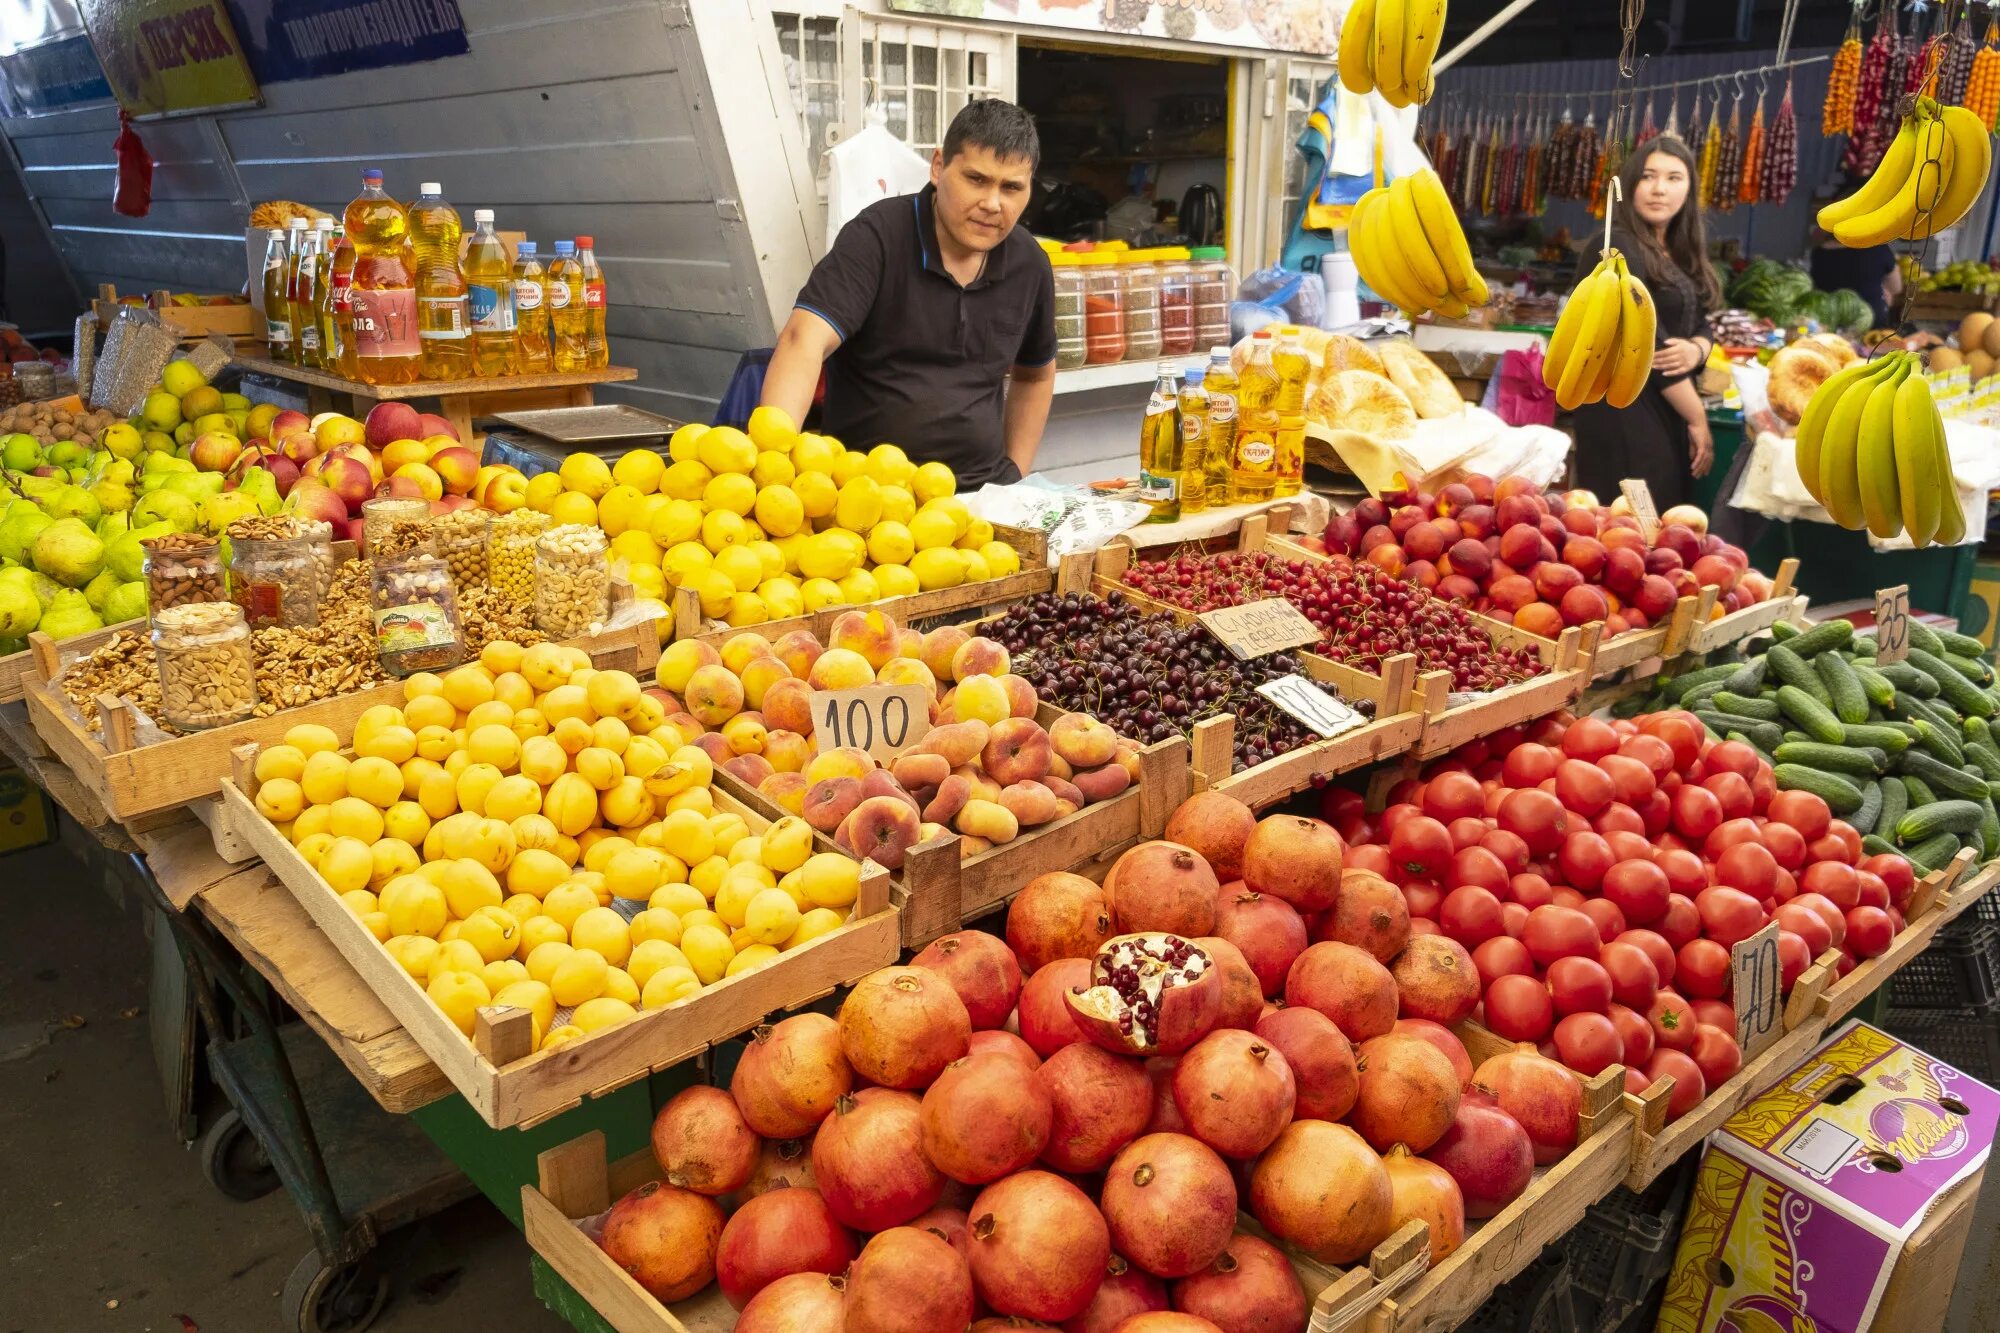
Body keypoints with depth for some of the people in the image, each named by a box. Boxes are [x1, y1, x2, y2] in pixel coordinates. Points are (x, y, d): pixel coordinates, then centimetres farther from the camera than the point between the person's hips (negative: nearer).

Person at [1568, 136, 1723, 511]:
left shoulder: (1681, 253, 14)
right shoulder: (1617, 249, -12)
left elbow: (1700, 325, 13)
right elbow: (1647, 342, -16)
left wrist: (1696, 350, -13)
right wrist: (1698, 421, -13)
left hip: (1667, 411, 9)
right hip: (1625, 412, -9)